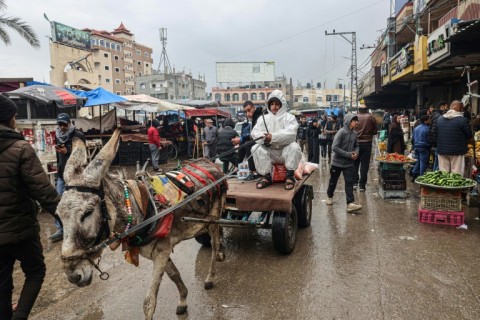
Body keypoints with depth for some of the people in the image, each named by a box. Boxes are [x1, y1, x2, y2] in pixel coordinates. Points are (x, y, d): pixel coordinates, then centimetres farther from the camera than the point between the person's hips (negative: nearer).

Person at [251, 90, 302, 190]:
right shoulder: (263, 118, 9)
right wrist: (263, 137, -29)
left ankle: (290, 176, -18)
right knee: (256, 148, -22)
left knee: (294, 147, -31)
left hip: (285, 151, -2)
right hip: (269, 152, 3)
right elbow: (254, 133, -6)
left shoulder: (289, 117, -1)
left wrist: (273, 137, -34)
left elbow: (290, 134, -21)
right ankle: (266, 176, -13)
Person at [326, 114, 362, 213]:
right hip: (337, 162, -4)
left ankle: (350, 203, -9)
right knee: (333, 181, 14)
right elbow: (334, 147, -21)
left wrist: (356, 153, -6)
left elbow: (356, 145, 16)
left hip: (349, 163, 4)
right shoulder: (341, 132, -16)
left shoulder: (354, 133, 2)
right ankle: (329, 196, 38)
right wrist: (348, 154, -21)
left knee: (349, 183, -6)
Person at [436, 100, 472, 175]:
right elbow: (469, 136, -4)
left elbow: (435, 134, 12)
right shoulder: (463, 120, -10)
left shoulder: (439, 119, 6)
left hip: (442, 151, 5)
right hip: (457, 151, -5)